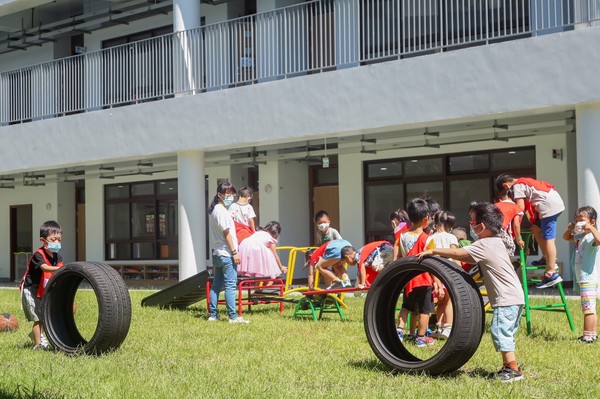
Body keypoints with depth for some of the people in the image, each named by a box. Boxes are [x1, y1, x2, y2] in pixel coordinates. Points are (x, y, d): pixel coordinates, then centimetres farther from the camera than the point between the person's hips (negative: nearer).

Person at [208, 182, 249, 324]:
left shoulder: (214, 210, 16)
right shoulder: (221, 211, -12)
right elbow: (226, 233, -16)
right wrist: (234, 252, -16)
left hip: (217, 252, 10)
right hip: (226, 253, -10)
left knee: (216, 285, 11)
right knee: (230, 285, -8)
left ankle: (212, 314, 14)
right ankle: (233, 316, -9)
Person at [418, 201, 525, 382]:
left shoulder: (484, 245, -14)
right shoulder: (496, 241, 15)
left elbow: (457, 253, -17)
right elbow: (472, 259, 19)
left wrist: (433, 251, -7)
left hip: (506, 299, -10)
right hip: (515, 296, 10)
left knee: (499, 331, -8)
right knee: (505, 333, 16)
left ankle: (513, 369, -7)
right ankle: (509, 366, 20)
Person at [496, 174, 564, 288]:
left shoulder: (517, 186, -5)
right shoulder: (524, 181, 22)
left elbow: (520, 207, -12)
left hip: (549, 206, -10)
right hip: (556, 201, 10)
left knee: (548, 239, -10)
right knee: (536, 228, 20)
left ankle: (551, 274, -13)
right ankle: (548, 260, 20)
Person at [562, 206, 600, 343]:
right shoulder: (580, 236, 15)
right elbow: (566, 237, 29)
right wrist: (570, 229, 10)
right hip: (583, 279, 11)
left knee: (588, 309, -10)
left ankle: (588, 336, -9)